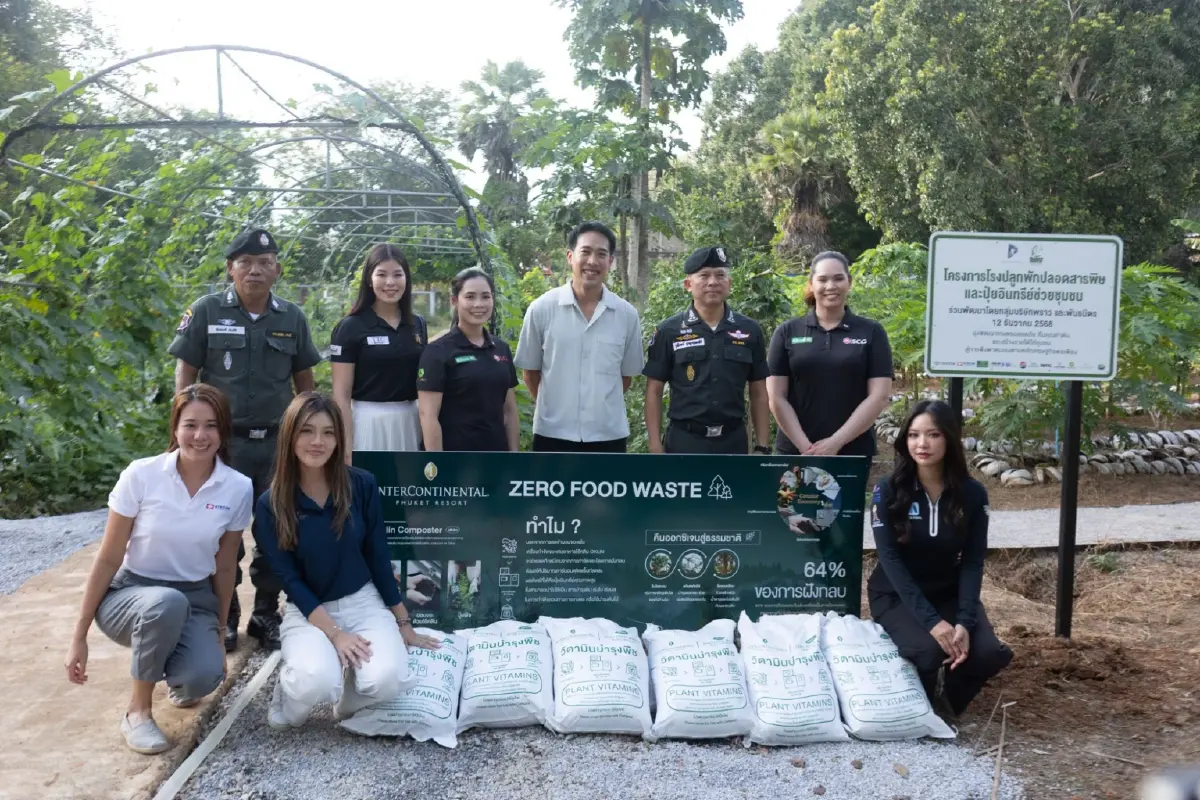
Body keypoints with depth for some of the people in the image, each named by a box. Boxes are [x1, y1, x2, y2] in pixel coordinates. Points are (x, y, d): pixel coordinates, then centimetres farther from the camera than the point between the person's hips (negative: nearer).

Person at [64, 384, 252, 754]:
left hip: (195, 600, 2)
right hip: (130, 593, -2)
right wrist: (80, 635, -6)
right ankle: (138, 710, -13)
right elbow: (108, 559, -9)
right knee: (168, 603, -39)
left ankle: (177, 676, 12)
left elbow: (224, 568, 2)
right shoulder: (140, 475, -16)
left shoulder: (238, 488, -10)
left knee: (204, 675, -29)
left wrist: (218, 635, 9)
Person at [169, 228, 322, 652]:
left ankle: (267, 615, 23)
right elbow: (185, 374, -1)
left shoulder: (292, 318, 5)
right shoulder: (206, 311, -3)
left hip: (278, 443, 2)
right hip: (223, 443, -2)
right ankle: (224, 617, 22)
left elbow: (304, 380, 11)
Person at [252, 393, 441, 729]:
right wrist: (334, 634, -19)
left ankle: (349, 702, 10)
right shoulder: (270, 504, -9)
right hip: (307, 610, -1)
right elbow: (289, 580, -9)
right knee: (316, 682, -32)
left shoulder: (362, 485, -6)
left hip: (363, 601, 2)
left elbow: (379, 559, 1)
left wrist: (403, 624, 5)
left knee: (388, 678, -26)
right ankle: (290, 689, 6)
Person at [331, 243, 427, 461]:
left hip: (410, 422, 5)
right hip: (369, 423, -5)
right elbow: (341, 396, -7)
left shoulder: (418, 325, 9)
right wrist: (346, 448, -12)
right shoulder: (351, 327, -5)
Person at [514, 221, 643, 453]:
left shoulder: (627, 314, -1)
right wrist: (557, 405, 10)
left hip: (609, 435, 2)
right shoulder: (542, 309, -6)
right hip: (553, 434, -1)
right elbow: (530, 371, 4)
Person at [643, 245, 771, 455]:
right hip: (684, 441, -2)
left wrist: (762, 447, 3)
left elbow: (759, 393, 8)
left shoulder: (749, 330, 4)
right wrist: (655, 446, -5)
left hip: (734, 441, 2)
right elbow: (654, 391, 1)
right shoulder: (669, 331, -1)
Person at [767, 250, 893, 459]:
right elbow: (776, 397, 1)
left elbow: (879, 396, -2)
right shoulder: (787, 332, 5)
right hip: (795, 451, 0)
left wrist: (836, 443, -11)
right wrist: (806, 447, -9)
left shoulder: (872, 332, 5)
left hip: (854, 451, 0)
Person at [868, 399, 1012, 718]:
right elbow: (890, 559, -19)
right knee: (930, 652, -30)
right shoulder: (888, 490, -14)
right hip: (896, 595, -3)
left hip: (950, 593, 3)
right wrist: (930, 620, -28)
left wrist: (965, 621, -23)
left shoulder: (973, 494, -6)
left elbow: (973, 562, -8)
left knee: (990, 654, -23)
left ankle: (946, 695, 10)